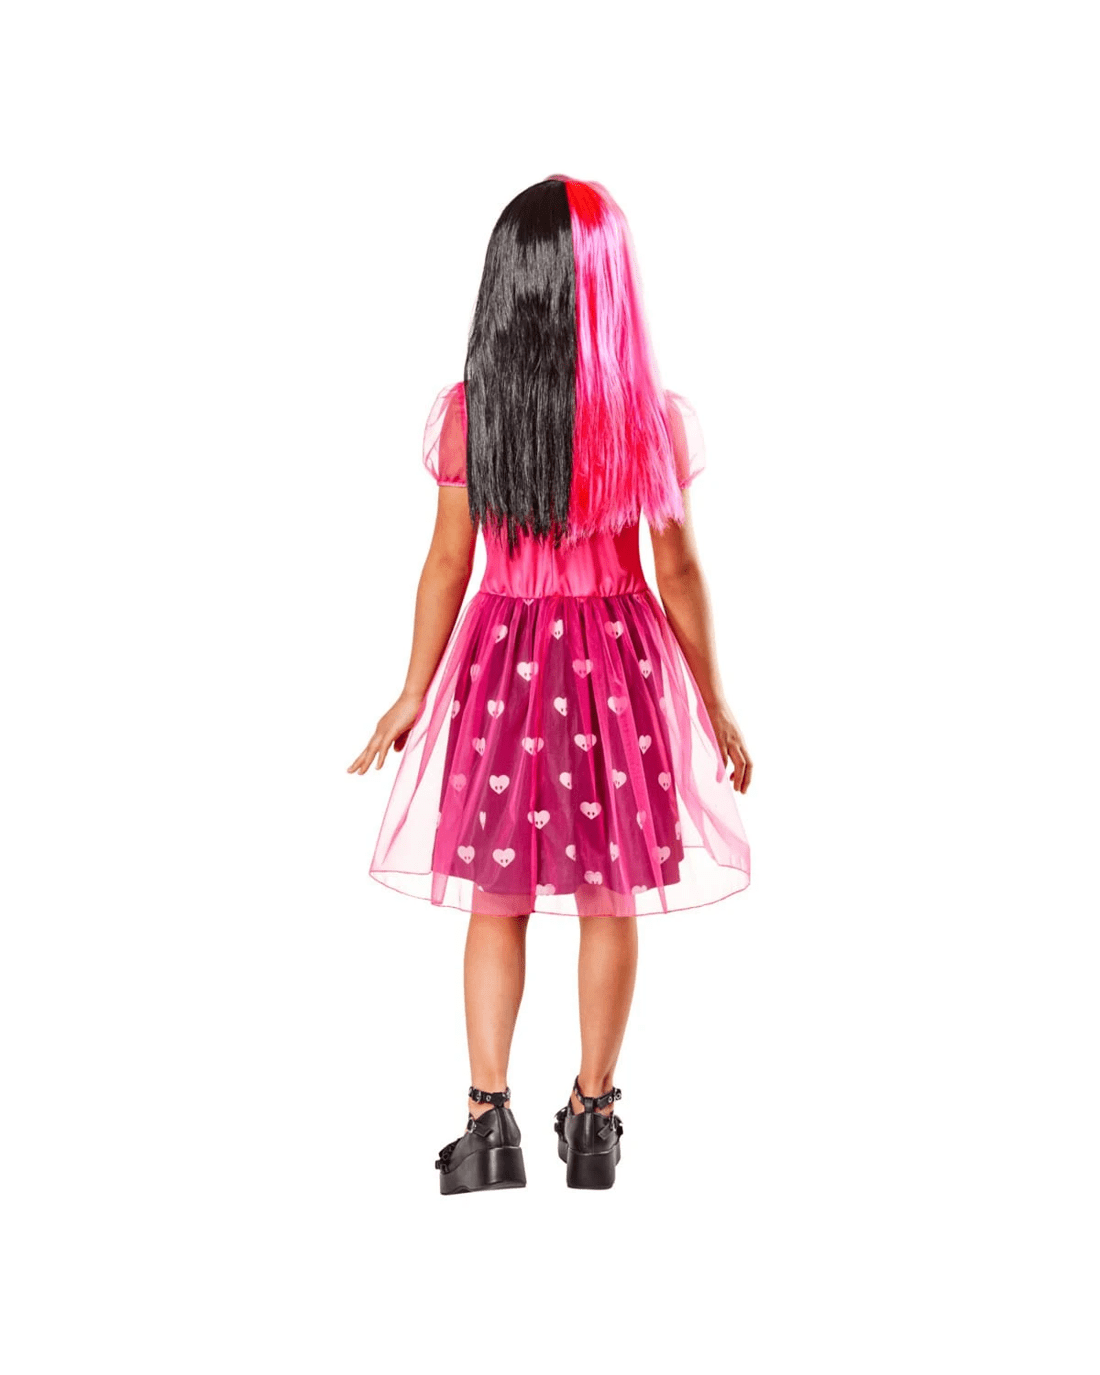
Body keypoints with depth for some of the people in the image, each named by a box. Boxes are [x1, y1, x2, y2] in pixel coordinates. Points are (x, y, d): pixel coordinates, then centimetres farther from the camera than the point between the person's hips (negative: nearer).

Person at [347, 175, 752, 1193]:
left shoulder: (467, 411, -8)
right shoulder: (652, 417, -9)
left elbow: (447, 564, -4)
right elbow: (678, 574, -5)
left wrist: (413, 694, 7)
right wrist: (715, 707, 6)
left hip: (501, 661, 1)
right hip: (618, 662, 0)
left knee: (497, 902, 12)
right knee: (610, 900, 12)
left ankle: (488, 1119, 8)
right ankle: (593, 1120, 23)